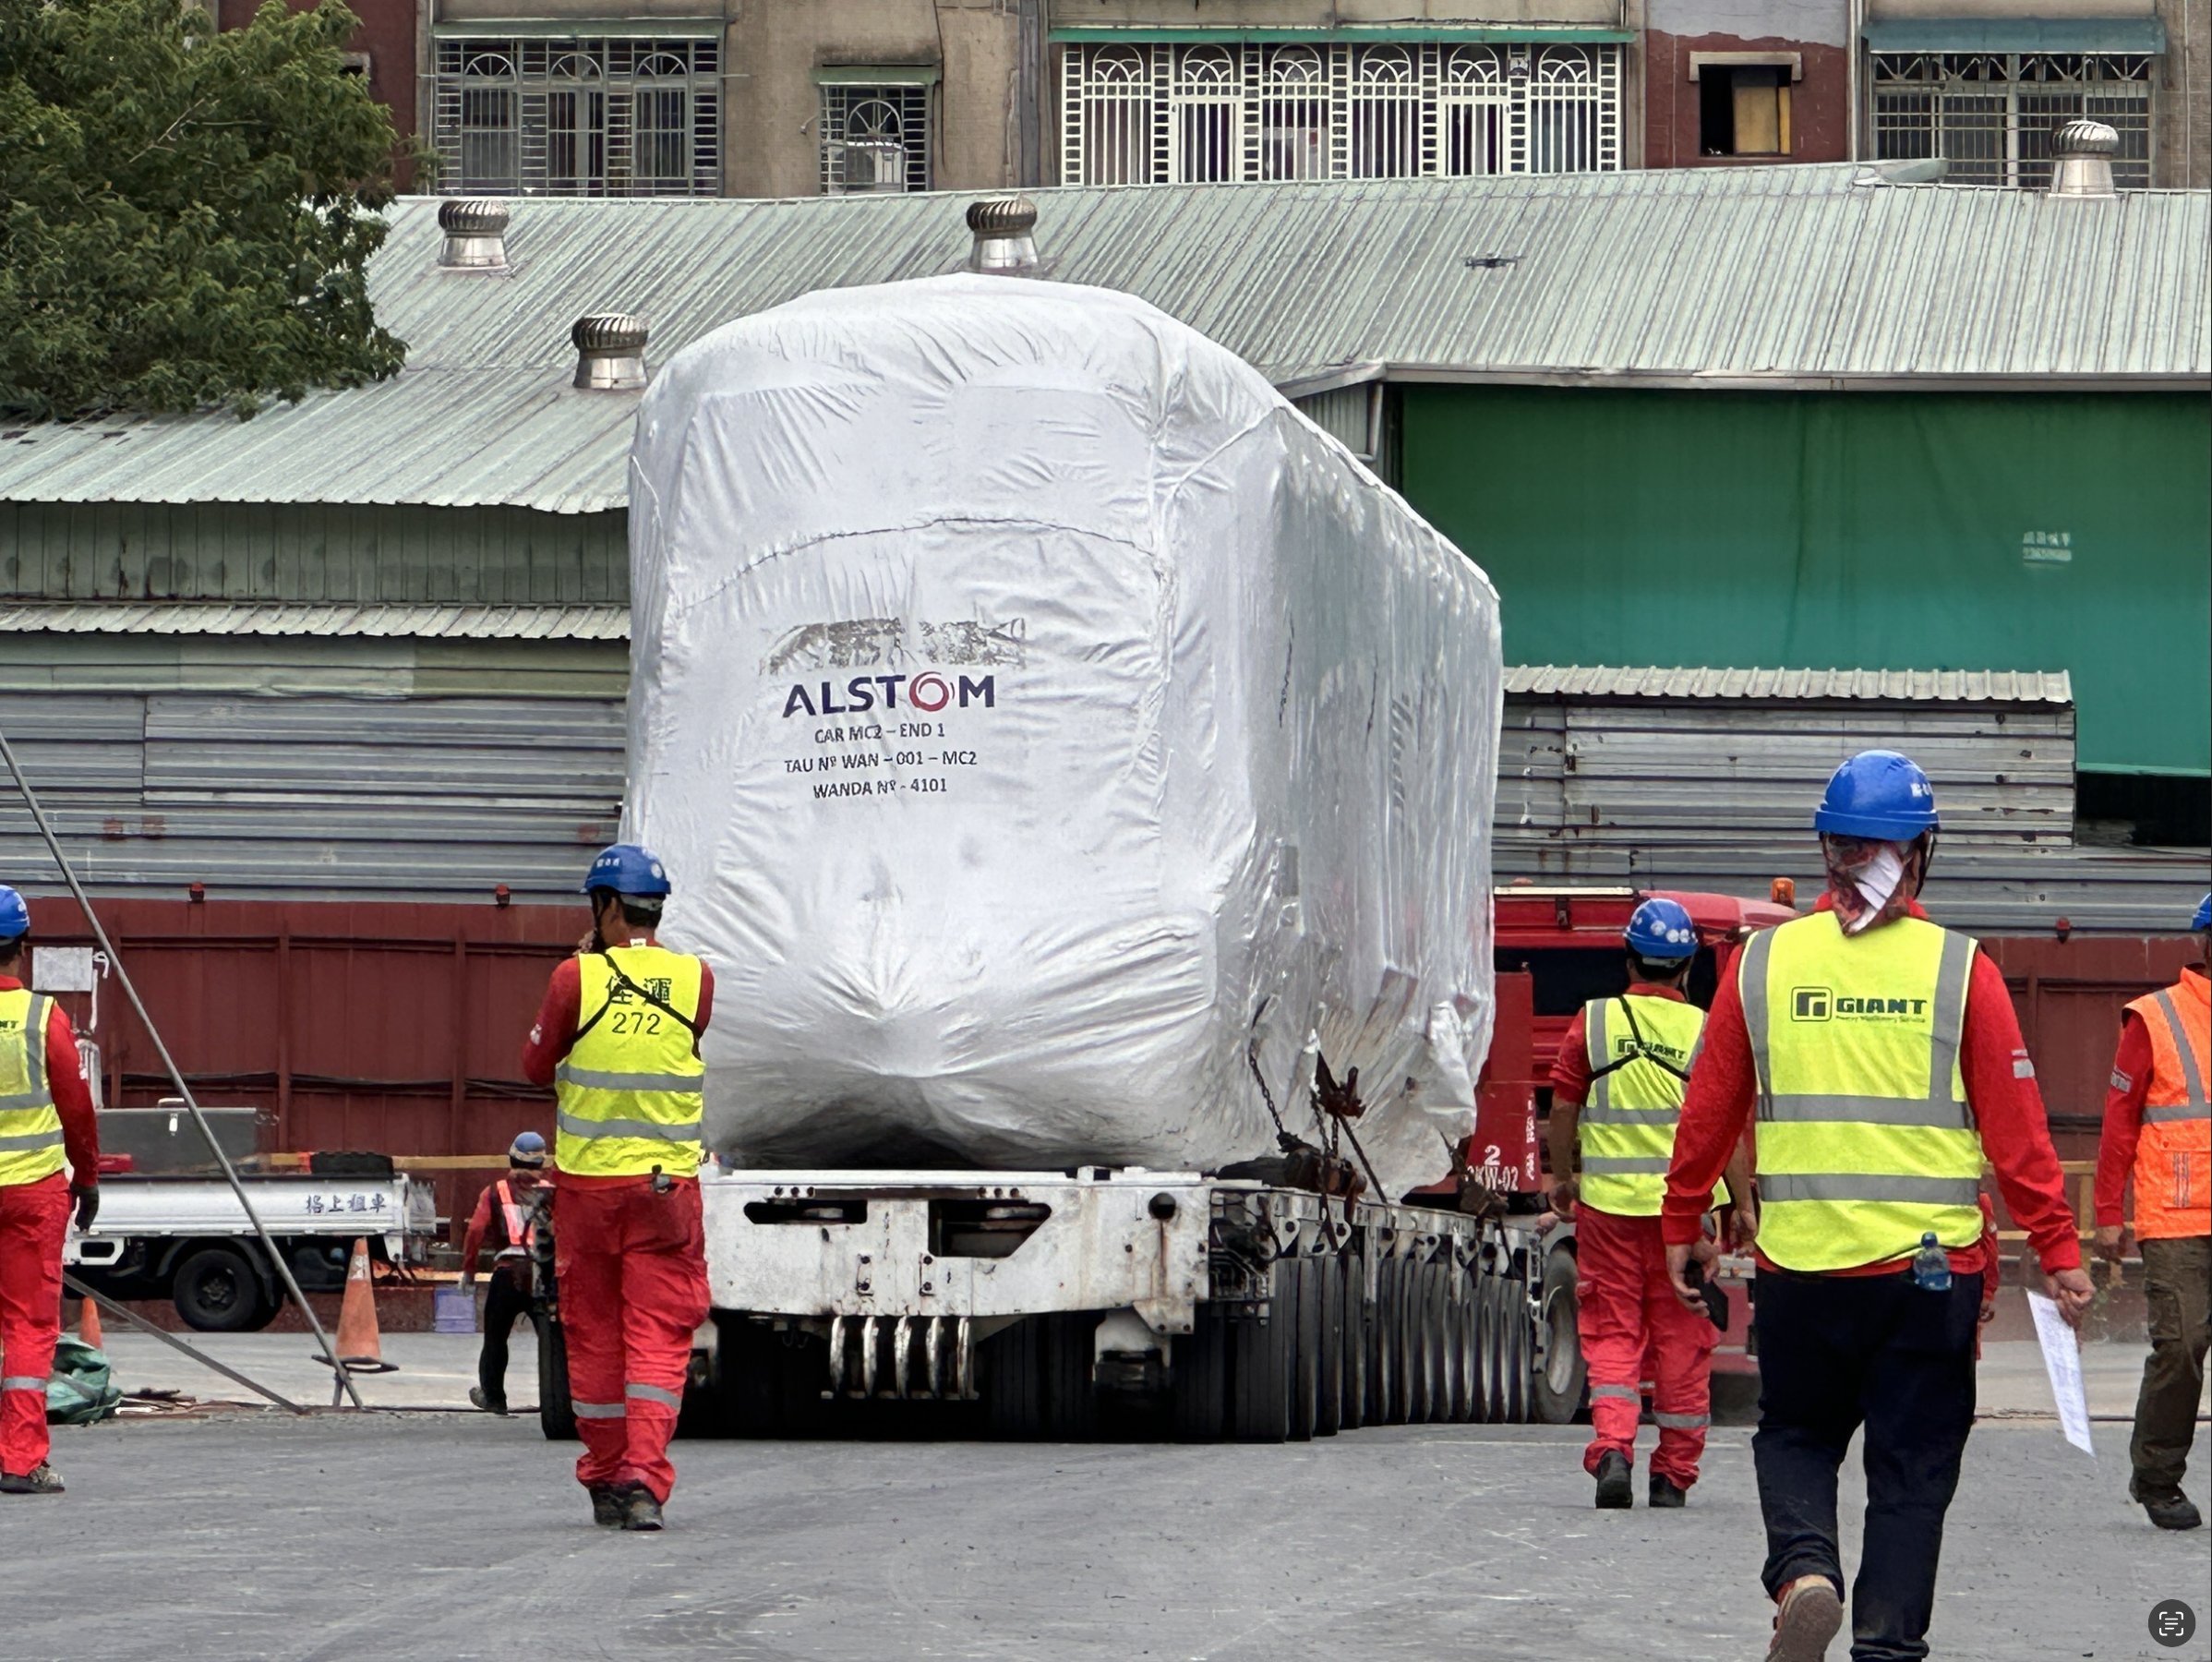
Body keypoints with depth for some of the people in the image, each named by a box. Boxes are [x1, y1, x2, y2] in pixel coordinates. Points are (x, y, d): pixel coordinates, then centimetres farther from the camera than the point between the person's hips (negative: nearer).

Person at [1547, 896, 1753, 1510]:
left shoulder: (1592, 1022, -1)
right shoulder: (1704, 1031, -5)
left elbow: (1563, 1109, 3)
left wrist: (1561, 1178, 18)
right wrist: (1743, 1202, 4)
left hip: (1608, 1203, 1)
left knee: (1611, 1332, 5)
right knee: (1681, 1339, 8)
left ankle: (1612, 1447, -15)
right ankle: (1674, 1473, 12)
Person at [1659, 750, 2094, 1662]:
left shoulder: (1762, 963, 0)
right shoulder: (1959, 970, -5)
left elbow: (1709, 1108, 7)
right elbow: (2016, 1128, -4)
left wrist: (1682, 1224, 20)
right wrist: (2057, 1250, 2)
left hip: (1799, 1262, 1)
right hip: (1932, 1268, -1)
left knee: (1795, 1436, 18)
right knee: (1912, 1468, 8)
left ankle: (1803, 1571, -8)